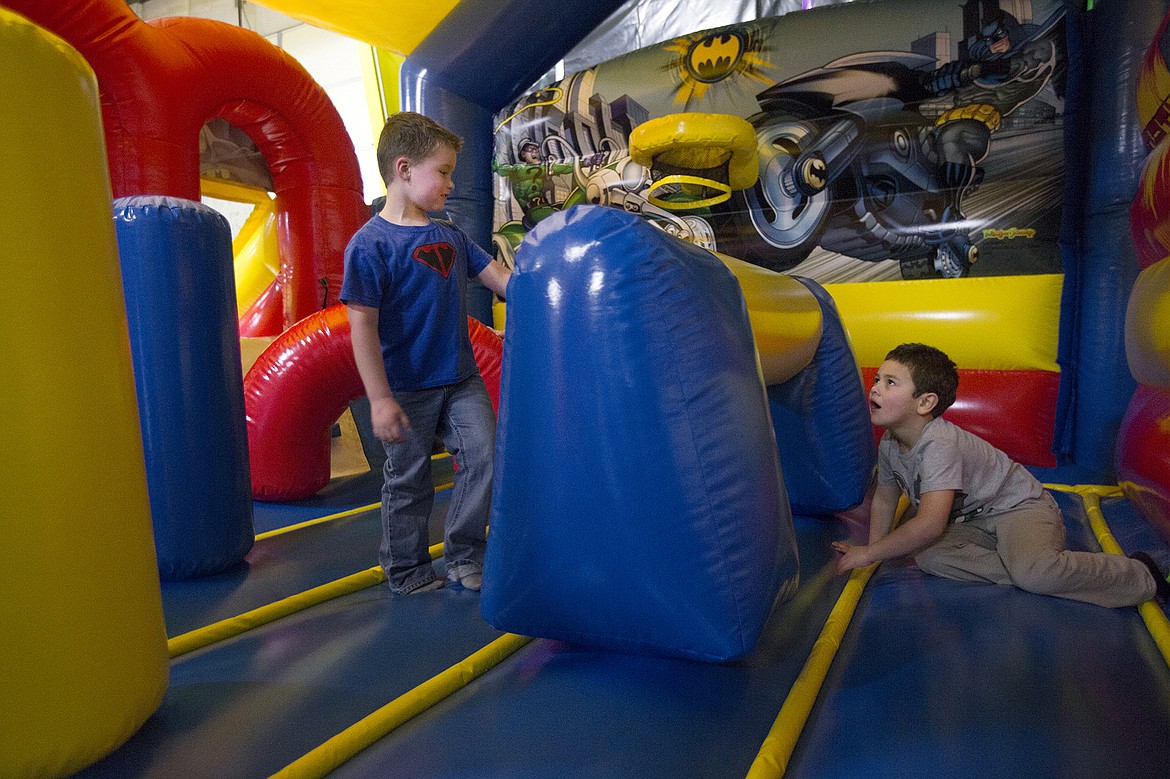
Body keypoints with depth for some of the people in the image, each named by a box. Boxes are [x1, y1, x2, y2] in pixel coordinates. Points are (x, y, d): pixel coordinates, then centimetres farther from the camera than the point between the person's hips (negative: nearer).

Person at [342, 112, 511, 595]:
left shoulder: (450, 236, 9)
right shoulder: (370, 243, -12)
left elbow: (501, 279, 9)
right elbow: (362, 326, -16)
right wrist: (379, 399, -18)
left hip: (461, 379, 6)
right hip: (407, 389, -6)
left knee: (484, 457, 1)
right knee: (408, 481, 8)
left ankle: (463, 555, 21)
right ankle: (407, 572, 28)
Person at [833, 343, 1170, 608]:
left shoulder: (940, 443, -31)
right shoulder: (889, 444, -5)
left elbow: (928, 525, -38)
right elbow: (884, 499, 12)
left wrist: (868, 553, -30)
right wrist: (873, 547, 1)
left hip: (1020, 505, -8)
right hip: (973, 522, 8)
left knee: (1033, 572, -35)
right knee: (928, 556, -21)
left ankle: (1138, 573, -8)